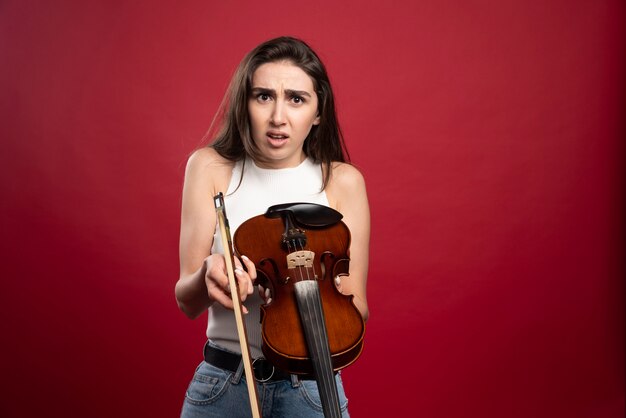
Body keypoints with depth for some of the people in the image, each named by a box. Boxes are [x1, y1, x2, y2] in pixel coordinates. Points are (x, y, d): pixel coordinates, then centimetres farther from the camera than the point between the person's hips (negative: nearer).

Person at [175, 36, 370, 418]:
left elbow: (357, 309, -6)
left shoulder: (342, 181, -7)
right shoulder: (210, 167, -6)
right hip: (220, 385, 1)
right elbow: (188, 302, -8)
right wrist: (209, 273, -29)